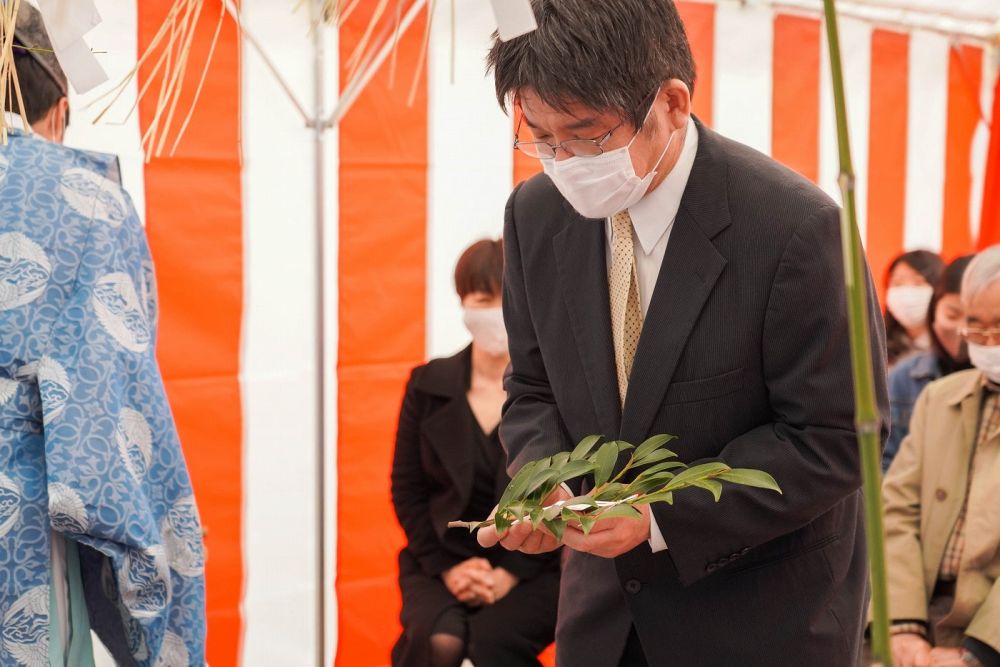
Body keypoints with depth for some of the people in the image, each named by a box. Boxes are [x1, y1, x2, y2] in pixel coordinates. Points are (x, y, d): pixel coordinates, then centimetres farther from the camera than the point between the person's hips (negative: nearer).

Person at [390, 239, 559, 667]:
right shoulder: (428, 384, 5)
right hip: (441, 562, 2)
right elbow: (407, 490, 6)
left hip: (533, 569, -2)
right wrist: (446, 567, -6)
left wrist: (510, 573, -13)